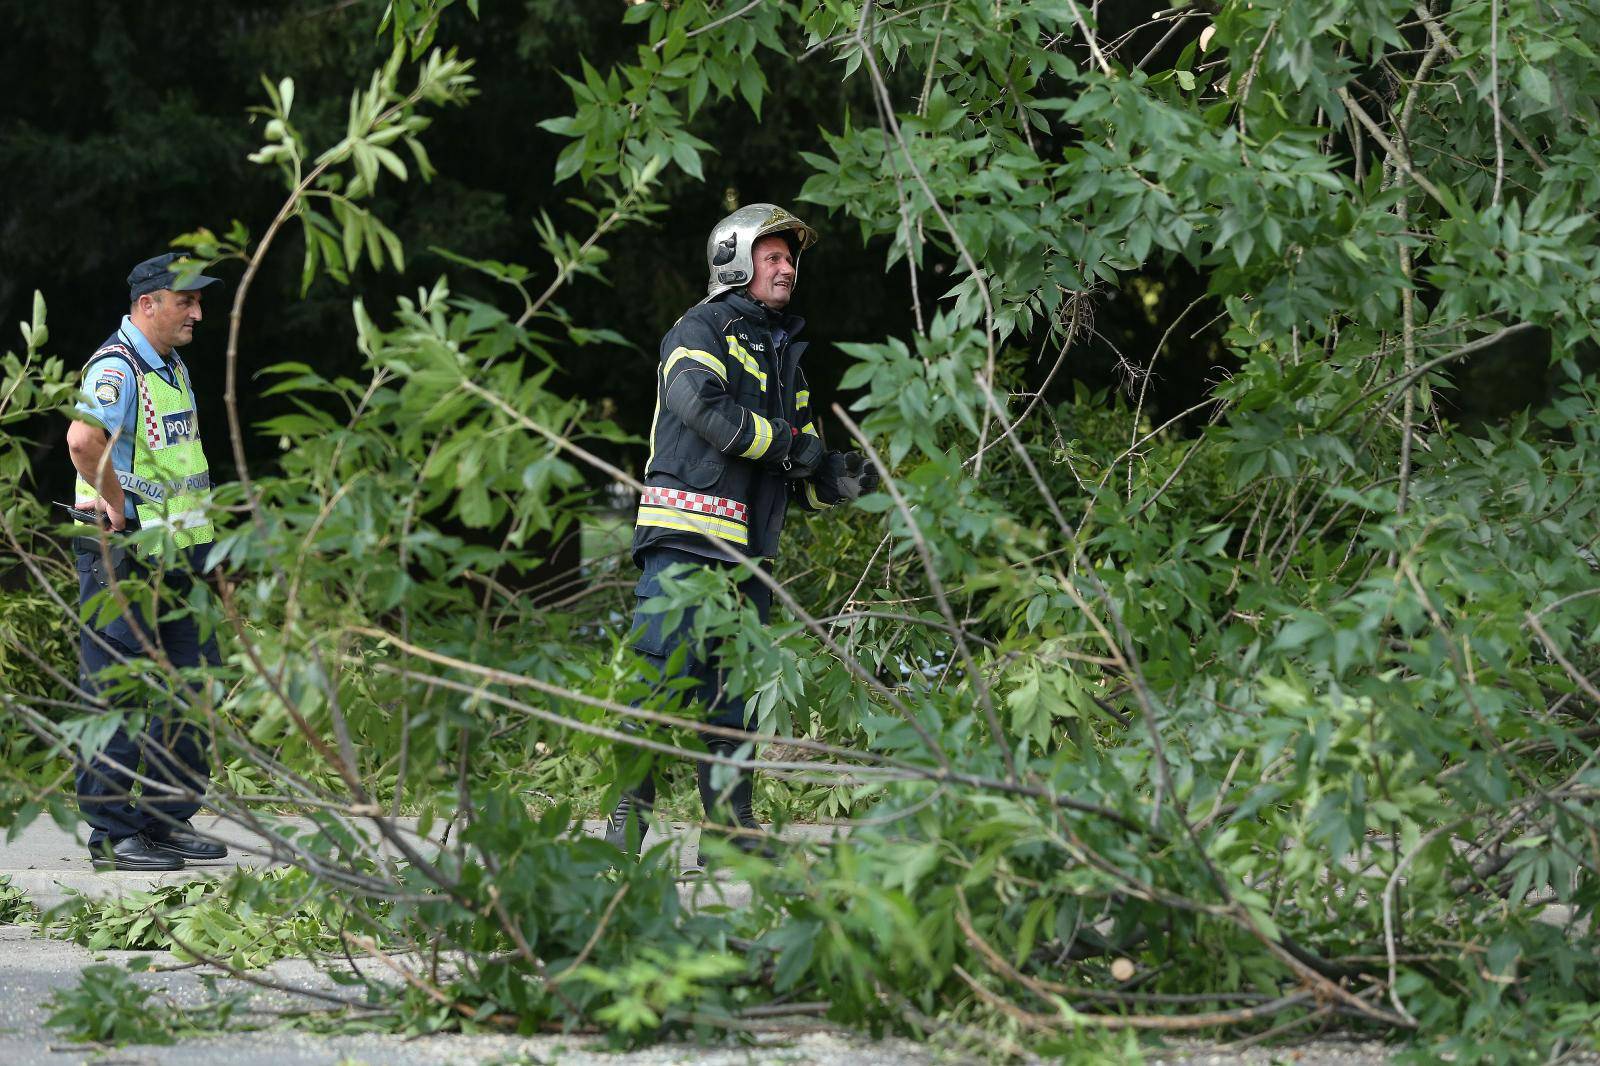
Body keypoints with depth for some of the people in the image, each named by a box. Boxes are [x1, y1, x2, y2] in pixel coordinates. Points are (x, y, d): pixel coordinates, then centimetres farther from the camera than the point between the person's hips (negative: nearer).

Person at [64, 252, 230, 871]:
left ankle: (167, 820, 20)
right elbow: (84, 437, -36)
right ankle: (110, 832, 2)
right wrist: (116, 505, -25)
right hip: (124, 556, -9)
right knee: (119, 694, -4)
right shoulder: (116, 368, -16)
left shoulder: (173, 368, 15)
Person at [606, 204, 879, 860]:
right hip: (686, 538, -8)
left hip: (748, 555, 8)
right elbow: (702, 400, -19)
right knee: (661, 679, -12)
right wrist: (790, 445, -12)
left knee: (734, 697, 7)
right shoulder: (701, 331, 3)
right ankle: (627, 820, -12)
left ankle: (732, 831, 8)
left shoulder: (784, 357, 26)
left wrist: (839, 481, 3)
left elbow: (801, 484, 26)